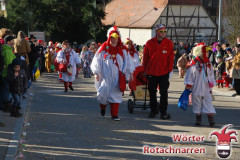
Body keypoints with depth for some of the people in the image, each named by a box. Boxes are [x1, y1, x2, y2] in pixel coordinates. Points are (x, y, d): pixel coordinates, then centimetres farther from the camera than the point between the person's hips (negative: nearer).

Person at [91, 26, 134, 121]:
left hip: (117, 76, 2)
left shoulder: (122, 49, 9)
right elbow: (96, 61, 2)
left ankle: (114, 114, 3)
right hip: (105, 76, -2)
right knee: (103, 92, -6)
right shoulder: (104, 48, 1)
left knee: (116, 94, -2)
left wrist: (131, 72, 9)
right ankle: (103, 107, 26)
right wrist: (96, 73, -4)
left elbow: (127, 63, 15)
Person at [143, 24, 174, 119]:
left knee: (164, 93, -2)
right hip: (152, 73, 1)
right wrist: (145, 70, 7)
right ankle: (153, 110, 25)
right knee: (152, 92, 11)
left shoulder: (169, 43, -2)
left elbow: (171, 57, 2)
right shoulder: (149, 43, -2)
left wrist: (169, 69, -3)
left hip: (164, 73, -1)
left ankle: (163, 112, 5)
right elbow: (145, 57, 5)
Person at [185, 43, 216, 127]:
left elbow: (211, 75, 16)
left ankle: (211, 119, -4)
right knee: (197, 103, 7)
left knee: (208, 102, -2)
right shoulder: (193, 64, -6)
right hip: (197, 88, -2)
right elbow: (189, 75, -3)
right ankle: (198, 119, 17)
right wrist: (188, 85, -3)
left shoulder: (208, 64, 8)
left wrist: (212, 83, 10)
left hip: (206, 88, 3)